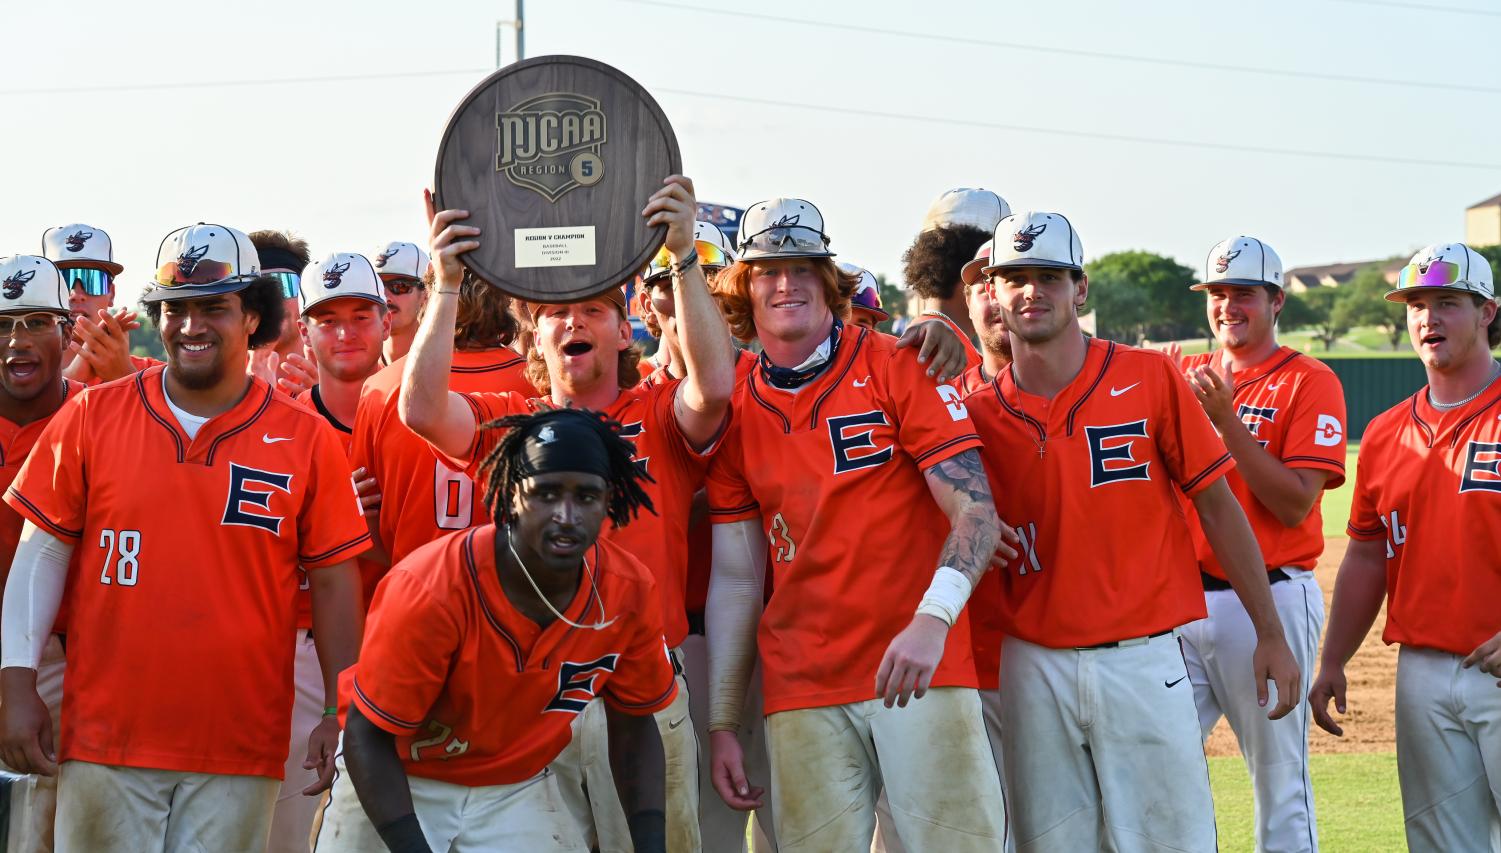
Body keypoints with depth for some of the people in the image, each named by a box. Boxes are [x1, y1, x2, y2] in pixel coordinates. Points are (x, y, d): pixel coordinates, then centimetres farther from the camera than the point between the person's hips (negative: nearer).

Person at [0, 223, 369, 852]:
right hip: (104, 737, 1)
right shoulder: (91, 417, 3)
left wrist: (340, 715, 2)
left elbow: (333, 581, 5)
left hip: (240, 751, 0)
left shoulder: (306, 439, 1)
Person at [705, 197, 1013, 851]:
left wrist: (932, 621, -24)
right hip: (801, 692, 3)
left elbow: (975, 509, -7)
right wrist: (722, 725, 9)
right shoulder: (736, 411, 10)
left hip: (922, 673, -2)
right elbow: (735, 577, 12)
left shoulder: (897, 367, 1)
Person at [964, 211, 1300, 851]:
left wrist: (1271, 635, 2)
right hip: (1033, 668, 2)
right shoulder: (979, 412, 6)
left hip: (1144, 660, -2)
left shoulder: (1150, 379, 0)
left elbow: (1217, 506, 3)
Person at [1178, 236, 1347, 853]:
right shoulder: (1184, 376, 13)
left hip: (1268, 601, -5)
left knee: (1281, 784, 1)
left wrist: (1226, 418, -17)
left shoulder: (1310, 382, -3)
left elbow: (1295, 505, -13)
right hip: (1182, 601, 5)